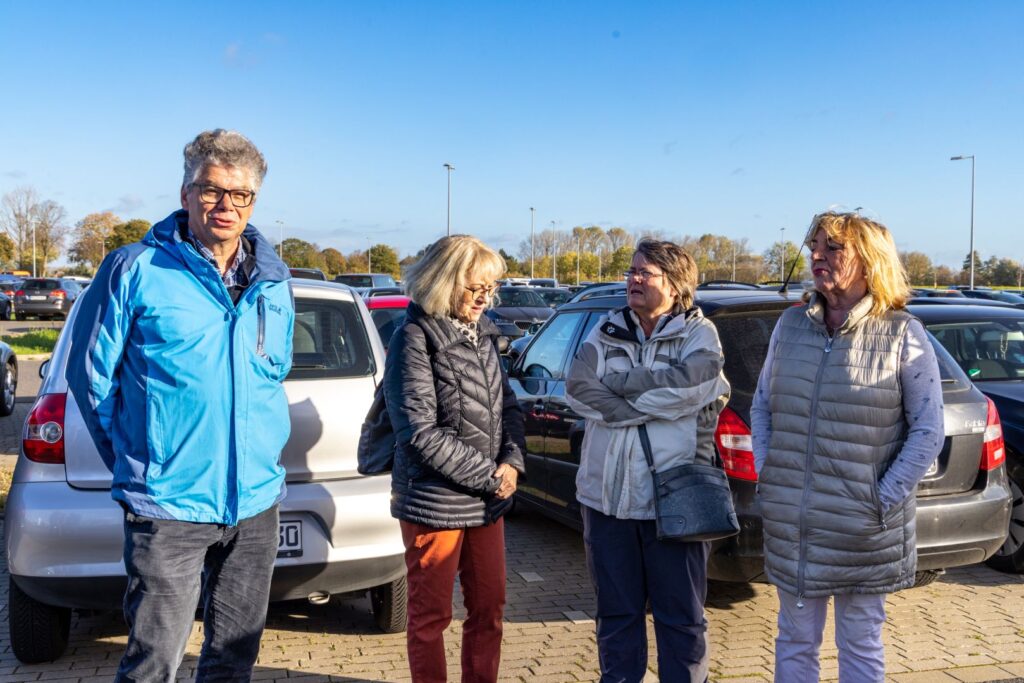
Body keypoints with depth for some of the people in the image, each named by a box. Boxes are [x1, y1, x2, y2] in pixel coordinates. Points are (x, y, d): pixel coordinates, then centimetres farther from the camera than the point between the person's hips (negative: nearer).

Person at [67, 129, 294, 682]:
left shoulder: (272, 281, 7)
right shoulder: (135, 270, -7)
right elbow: (90, 373, 0)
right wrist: (134, 461, 3)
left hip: (256, 503, 5)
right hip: (168, 507, -4)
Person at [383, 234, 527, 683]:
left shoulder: (482, 333, 8)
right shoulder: (415, 337, -14)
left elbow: (507, 406, 13)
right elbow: (420, 431, -19)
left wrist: (512, 462, -5)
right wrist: (488, 476, -15)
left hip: (487, 502, 7)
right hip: (434, 503, -7)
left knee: (489, 608, 16)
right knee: (431, 615, 8)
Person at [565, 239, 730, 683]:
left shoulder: (698, 332, 0)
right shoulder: (607, 331, 8)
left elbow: (692, 380, -21)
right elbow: (577, 385, -7)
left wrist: (616, 381, -12)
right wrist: (654, 407, -15)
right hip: (607, 496, 3)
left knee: (681, 617, 10)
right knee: (616, 613, 16)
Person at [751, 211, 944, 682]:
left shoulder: (902, 334, -7)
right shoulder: (790, 325, 4)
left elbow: (928, 432, -6)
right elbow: (761, 405, 12)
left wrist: (884, 499, -10)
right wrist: (765, 475, 3)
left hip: (863, 529, -3)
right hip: (789, 522, 3)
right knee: (795, 641, 16)